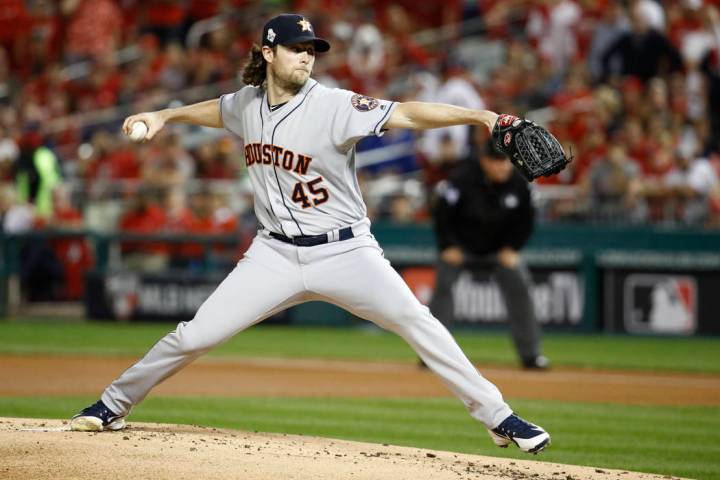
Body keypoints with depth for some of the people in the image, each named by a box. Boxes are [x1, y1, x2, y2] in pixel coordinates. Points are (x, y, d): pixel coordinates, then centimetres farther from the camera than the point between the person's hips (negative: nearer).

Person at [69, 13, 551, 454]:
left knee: (416, 322, -18)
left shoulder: (334, 106, -15)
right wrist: (164, 115, 21)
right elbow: (218, 110, 28)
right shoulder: (248, 102, 2)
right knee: (194, 337, -1)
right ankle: (113, 405, 18)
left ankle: (497, 417, -11)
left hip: (344, 251, -3)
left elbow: (406, 114, -26)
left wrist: (481, 115, -37)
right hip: (276, 253, 3)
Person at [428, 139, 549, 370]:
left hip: (500, 248, 3)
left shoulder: (518, 182, -15)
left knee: (519, 288, -8)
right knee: (443, 285, -18)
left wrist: (511, 248, -6)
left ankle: (530, 354, 0)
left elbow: (525, 220, 0)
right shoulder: (462, 178, -26)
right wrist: (448, 247, -16)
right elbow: (441, 214, -16)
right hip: (460, 245, -3)